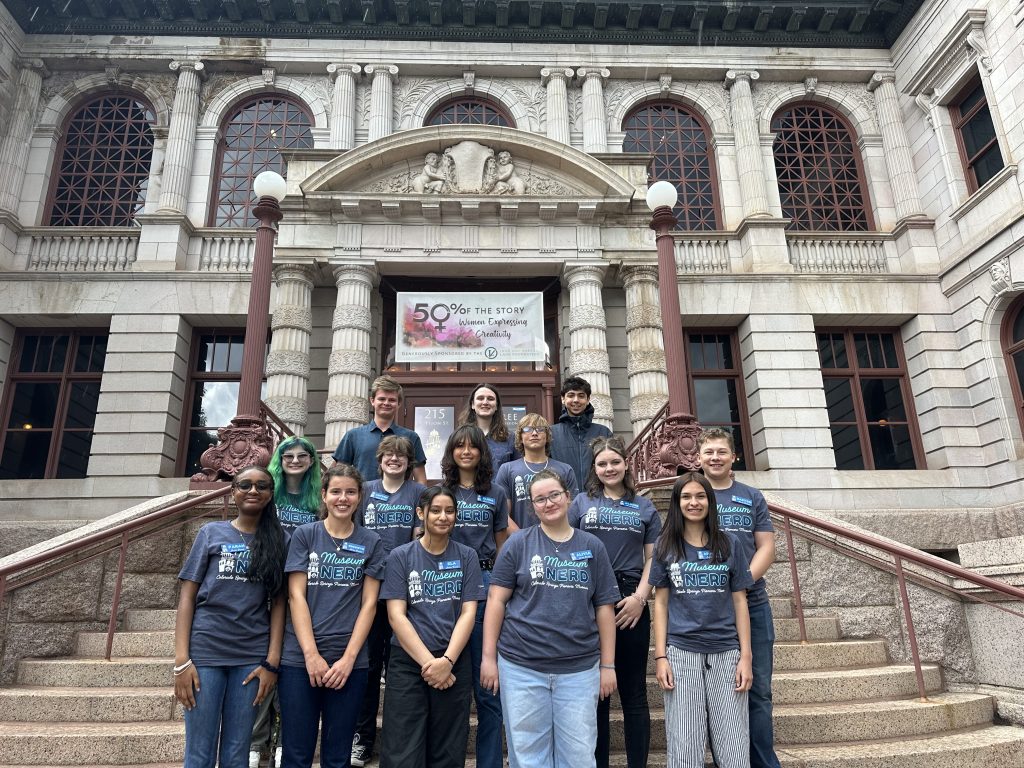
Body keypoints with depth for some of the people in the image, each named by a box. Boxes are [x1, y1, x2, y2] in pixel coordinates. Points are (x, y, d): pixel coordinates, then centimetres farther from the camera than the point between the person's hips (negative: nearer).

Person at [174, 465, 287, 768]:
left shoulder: (278, 541, 6)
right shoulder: (211, 533, 4)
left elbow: (278, 603, 3)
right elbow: (187, 596, 1)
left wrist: (272, 661, -4)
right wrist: (181, 659, -7)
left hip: (252, 657, 1)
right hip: (205, 651, -1)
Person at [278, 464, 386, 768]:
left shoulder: (371, 543, 4)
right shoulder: (304, 534, 2)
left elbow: (369, 603, 1)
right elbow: (296, 596, -3)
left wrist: (348, 658, -8)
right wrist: (311, 654, -10)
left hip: (350, 660, 1)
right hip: (299, 658, -1)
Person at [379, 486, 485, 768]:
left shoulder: (466, 556, 4)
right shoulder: (400, 556, 1)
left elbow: (468, 612, -1)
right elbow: (396, 615, -6)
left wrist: (447, 661, -13)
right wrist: (428, 661, -13)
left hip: (454, 664, 1)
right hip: (408, 663, -1)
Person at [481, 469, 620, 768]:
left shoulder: (593, 546, 5)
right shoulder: (518, 543, 0)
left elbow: (604, 608, 6)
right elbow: (496, 601, -1)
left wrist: (608, 665, 4)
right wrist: (489, 656, -5)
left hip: (580, 668, 1)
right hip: (521, 666, -1)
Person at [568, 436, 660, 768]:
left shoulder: (644, 507, 10)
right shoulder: (582, 503, 8)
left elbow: (653, 558, 7)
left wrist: (640, 596, -7)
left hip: (631, 604, 0)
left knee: (633, 691, 7)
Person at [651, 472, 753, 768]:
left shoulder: (728, 544, 5)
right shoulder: (665, 545, 3)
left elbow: (739, 601, 6)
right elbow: (661, 603, 3)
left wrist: (746, 656, 0)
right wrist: (660, 657, -3)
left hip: (726, 651, 1)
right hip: (680, 651, -1)